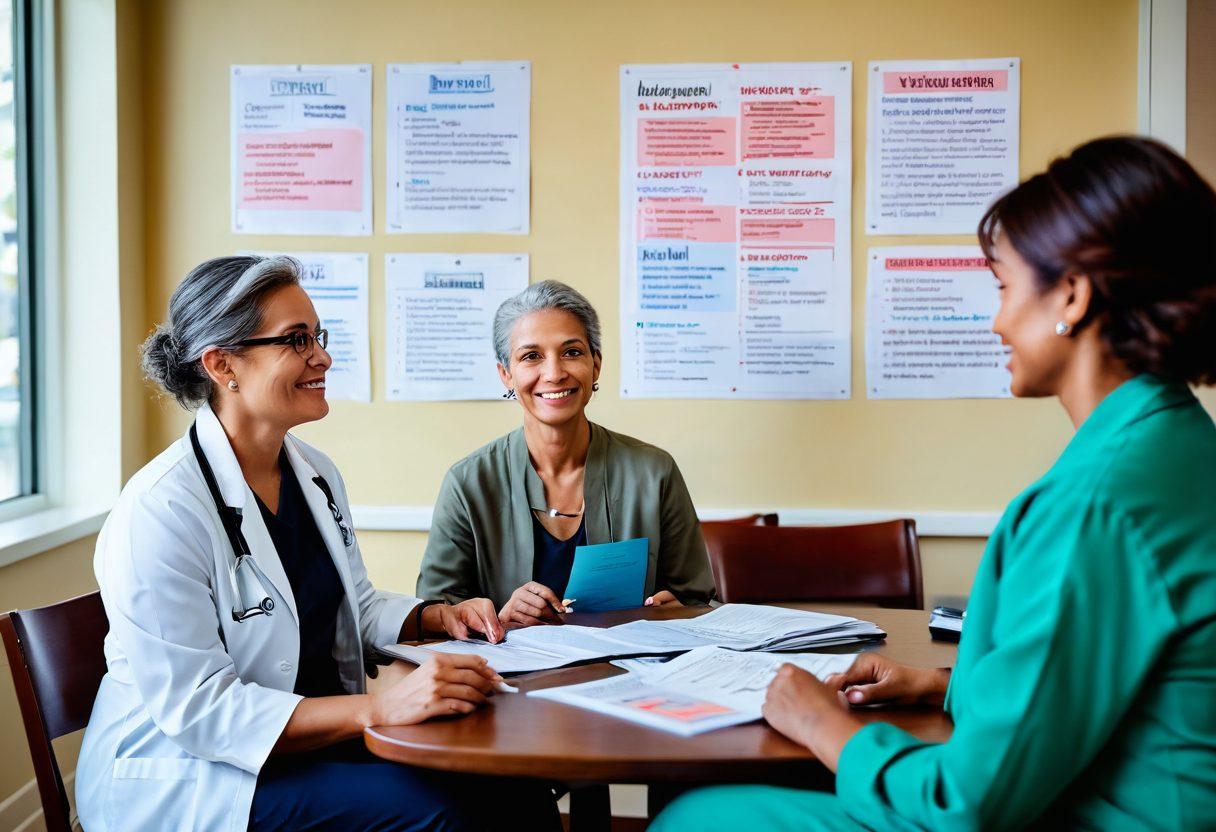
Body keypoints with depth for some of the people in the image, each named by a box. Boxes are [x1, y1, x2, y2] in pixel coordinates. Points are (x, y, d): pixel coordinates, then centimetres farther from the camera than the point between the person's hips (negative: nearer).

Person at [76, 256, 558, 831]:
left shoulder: (316, 474, 6)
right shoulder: (160, 510, -20)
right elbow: (196, 708, -24)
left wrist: (438, 617, 1)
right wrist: (381, 707, -32)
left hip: (317, 738, 7)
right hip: (185, 777, -7)